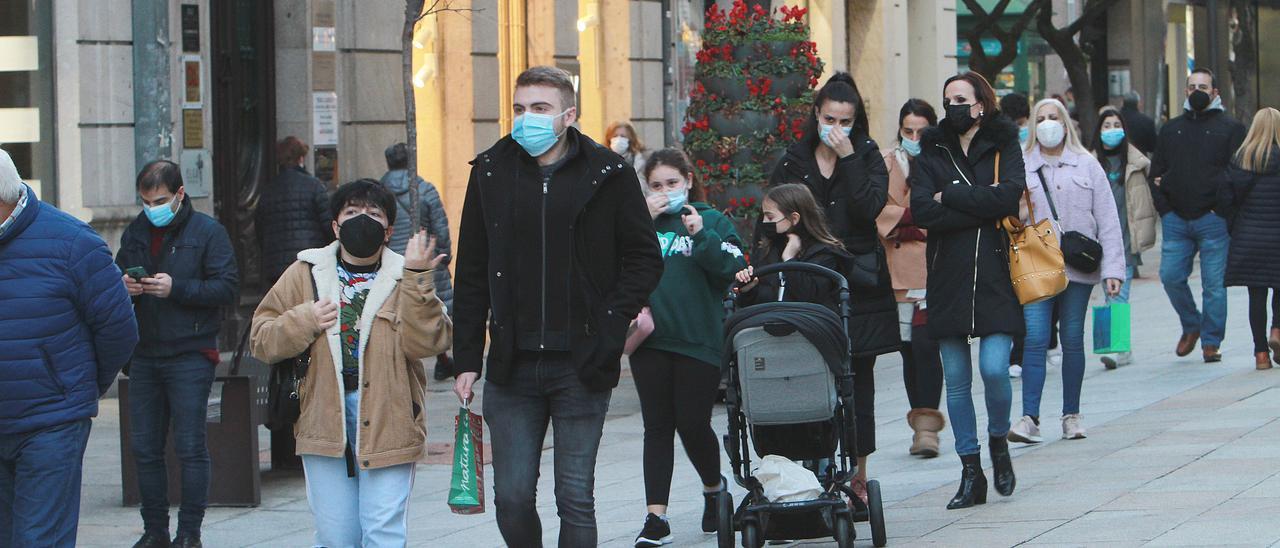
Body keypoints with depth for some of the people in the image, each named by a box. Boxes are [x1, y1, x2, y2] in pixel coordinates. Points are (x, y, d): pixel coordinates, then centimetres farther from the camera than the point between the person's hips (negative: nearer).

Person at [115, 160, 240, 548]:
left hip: (190, 356, -5)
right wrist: (124, 286, -3)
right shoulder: (136, 233, 13)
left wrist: (177, 288, -19)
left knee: (190, 448, -4)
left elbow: (227, 287, -10)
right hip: (144, 355, 5)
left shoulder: (207, 232, -3)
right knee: (145, 449, 7)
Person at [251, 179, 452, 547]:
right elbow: (262, 340, 10)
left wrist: (417, 281, -15)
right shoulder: (305, 275, 11)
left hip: (386, 420, -2)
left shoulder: (405, 279, 6)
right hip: (324, 421, 2)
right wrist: (306, 321, -7)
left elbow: (426, 343, -10)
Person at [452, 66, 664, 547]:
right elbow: (472, 276, 9)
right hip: (512, 365, 2)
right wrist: (467, 360, 5)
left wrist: (611, 323, -8)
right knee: (512, 497, 2)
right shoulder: (491, 173, 6)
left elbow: (645, 259, 5)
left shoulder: (608, 174, -1)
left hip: (582, 366, -2)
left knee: (576, 499, 0)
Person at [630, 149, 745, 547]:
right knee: (657, 426, 2)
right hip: (650, 340, 2)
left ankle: (714, 487, 29)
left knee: (693, 424, -1)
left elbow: (735, 268, -9)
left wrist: (701, 235, -18)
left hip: (699, 341, -2)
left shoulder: (712, 220, 5)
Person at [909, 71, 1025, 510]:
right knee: (955, 378, 3)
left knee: (995, 369, -13)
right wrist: (982, 206, -12)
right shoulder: (932, 152, 8)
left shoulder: (1003, 146, 5)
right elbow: (921, 211, -7)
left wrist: (950, 197, -10)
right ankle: (971, 471, 12)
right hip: (948, 276, 2)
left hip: (995, 276, -2)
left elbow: (1009, 194, -14)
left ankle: (998, 441, 15)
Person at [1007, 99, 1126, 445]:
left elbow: (1107, 221, 5)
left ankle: (1071, 416, 16)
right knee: (1035, 338, -11)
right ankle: (1030, 418, -15)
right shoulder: (1022, 167, 8)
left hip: (1078, 269, 1)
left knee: (1073, 340, 6)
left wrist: (1112, 269, -1)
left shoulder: (1087, 166, 8)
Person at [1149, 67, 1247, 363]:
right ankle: (1191, 325, 20)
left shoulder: (1230, 128, 4)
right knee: (1171, 277, -2)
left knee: (1214, 283, -3)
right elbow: (1156, 172, 16)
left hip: (1212, 219, -4)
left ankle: (1211, 342, 5)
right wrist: (1165, 210, 4)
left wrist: (1222, 209, -10)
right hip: (1176, 220, 4)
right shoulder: (1171, 129, 17)